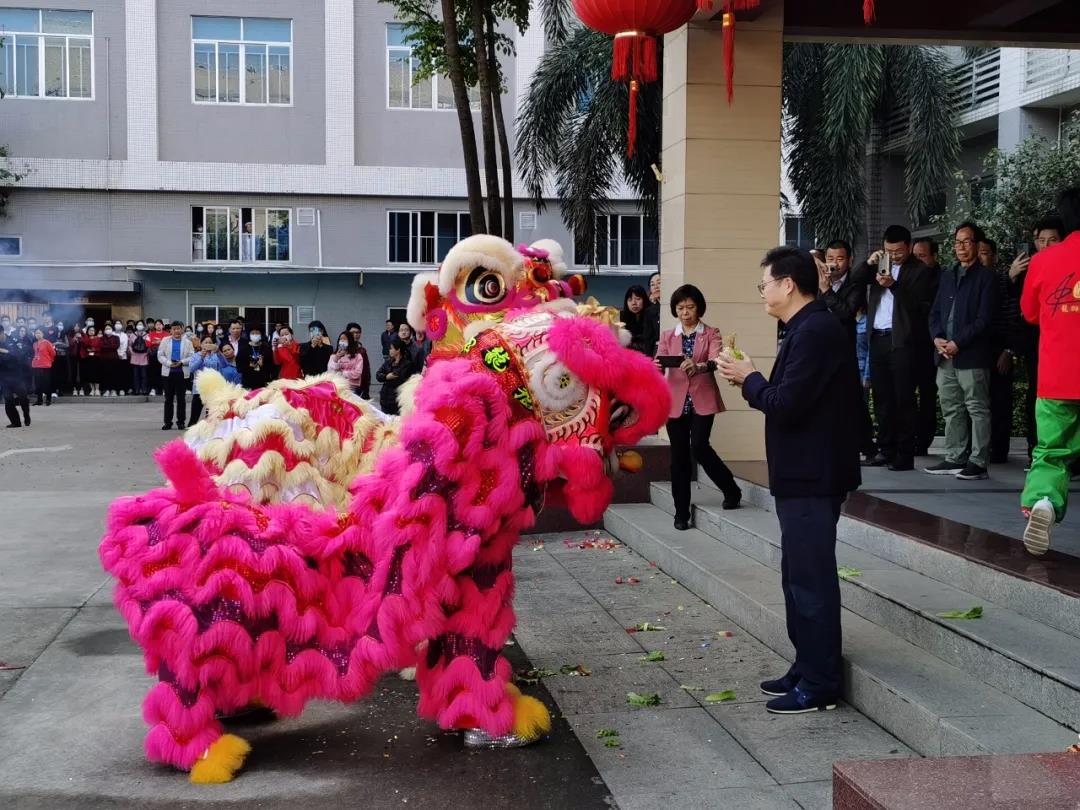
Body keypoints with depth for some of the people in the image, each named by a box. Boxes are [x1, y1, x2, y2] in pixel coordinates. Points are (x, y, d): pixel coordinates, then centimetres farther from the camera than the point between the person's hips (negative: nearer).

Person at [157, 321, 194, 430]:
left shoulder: (187, 342, 6)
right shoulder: (165, 341, 7)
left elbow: (192, 357, 1)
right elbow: (160, 355, 2)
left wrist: (182, 362, -15)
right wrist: (169, 363, -13)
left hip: (182, 373, -1)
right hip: (168, 373, 1)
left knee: (181, 398, 3)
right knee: (168, 398, 5)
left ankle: (180, 422, 10)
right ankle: (168, 422, 10)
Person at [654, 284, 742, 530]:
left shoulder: (711, 334, 3)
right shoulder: (667, 336, 11)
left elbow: (716, 360, -16)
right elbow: (659, 364, -2)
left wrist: (698, 366, -37)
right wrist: (657, 367, -26)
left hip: (703, 400, -3)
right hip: (676, 402, 3)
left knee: (699, 447, -17)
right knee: (679, 456, 4)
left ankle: (731, 489, 7)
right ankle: (682, 513, 13)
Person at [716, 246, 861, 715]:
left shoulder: (815, 331, -18)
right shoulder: (810, 328, 14)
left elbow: (786, 404, -24)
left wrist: (748, 378, -9)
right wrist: (754, 380, 5)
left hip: (811, 477, -11)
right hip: (805, 473, 11)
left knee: (810, 580, -4)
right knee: (800, 577, 17)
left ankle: (818, 686, 4)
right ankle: (807, 670, 27)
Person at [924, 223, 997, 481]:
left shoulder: (986, 277, -2)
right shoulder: (947, 276, 19)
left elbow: (984, 319, -10)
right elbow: (935, 312, 17)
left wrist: (958, 343, -16)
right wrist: (937, 338, -2)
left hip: (972, 355, -7)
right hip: (945, 356, 7)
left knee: (977, 409, -3)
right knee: (952, 409, 11)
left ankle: (978, 462, -1)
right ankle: (955, 458, 18)